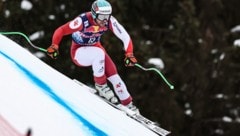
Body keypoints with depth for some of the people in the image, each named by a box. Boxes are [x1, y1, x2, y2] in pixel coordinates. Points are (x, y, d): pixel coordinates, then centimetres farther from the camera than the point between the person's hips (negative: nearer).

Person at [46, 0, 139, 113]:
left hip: (96, 48, 4)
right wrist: (54, 46, -44)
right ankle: (100, 85, -17)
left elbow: (125, 37, -16)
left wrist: (129, 54, -30)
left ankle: (128, 105, 6)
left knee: (114, 76, -9)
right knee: (99, 53, -36)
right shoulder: (83, 21, -32)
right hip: (78, 52, -4)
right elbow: (61, 30, -28)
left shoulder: (110, 21, -20)